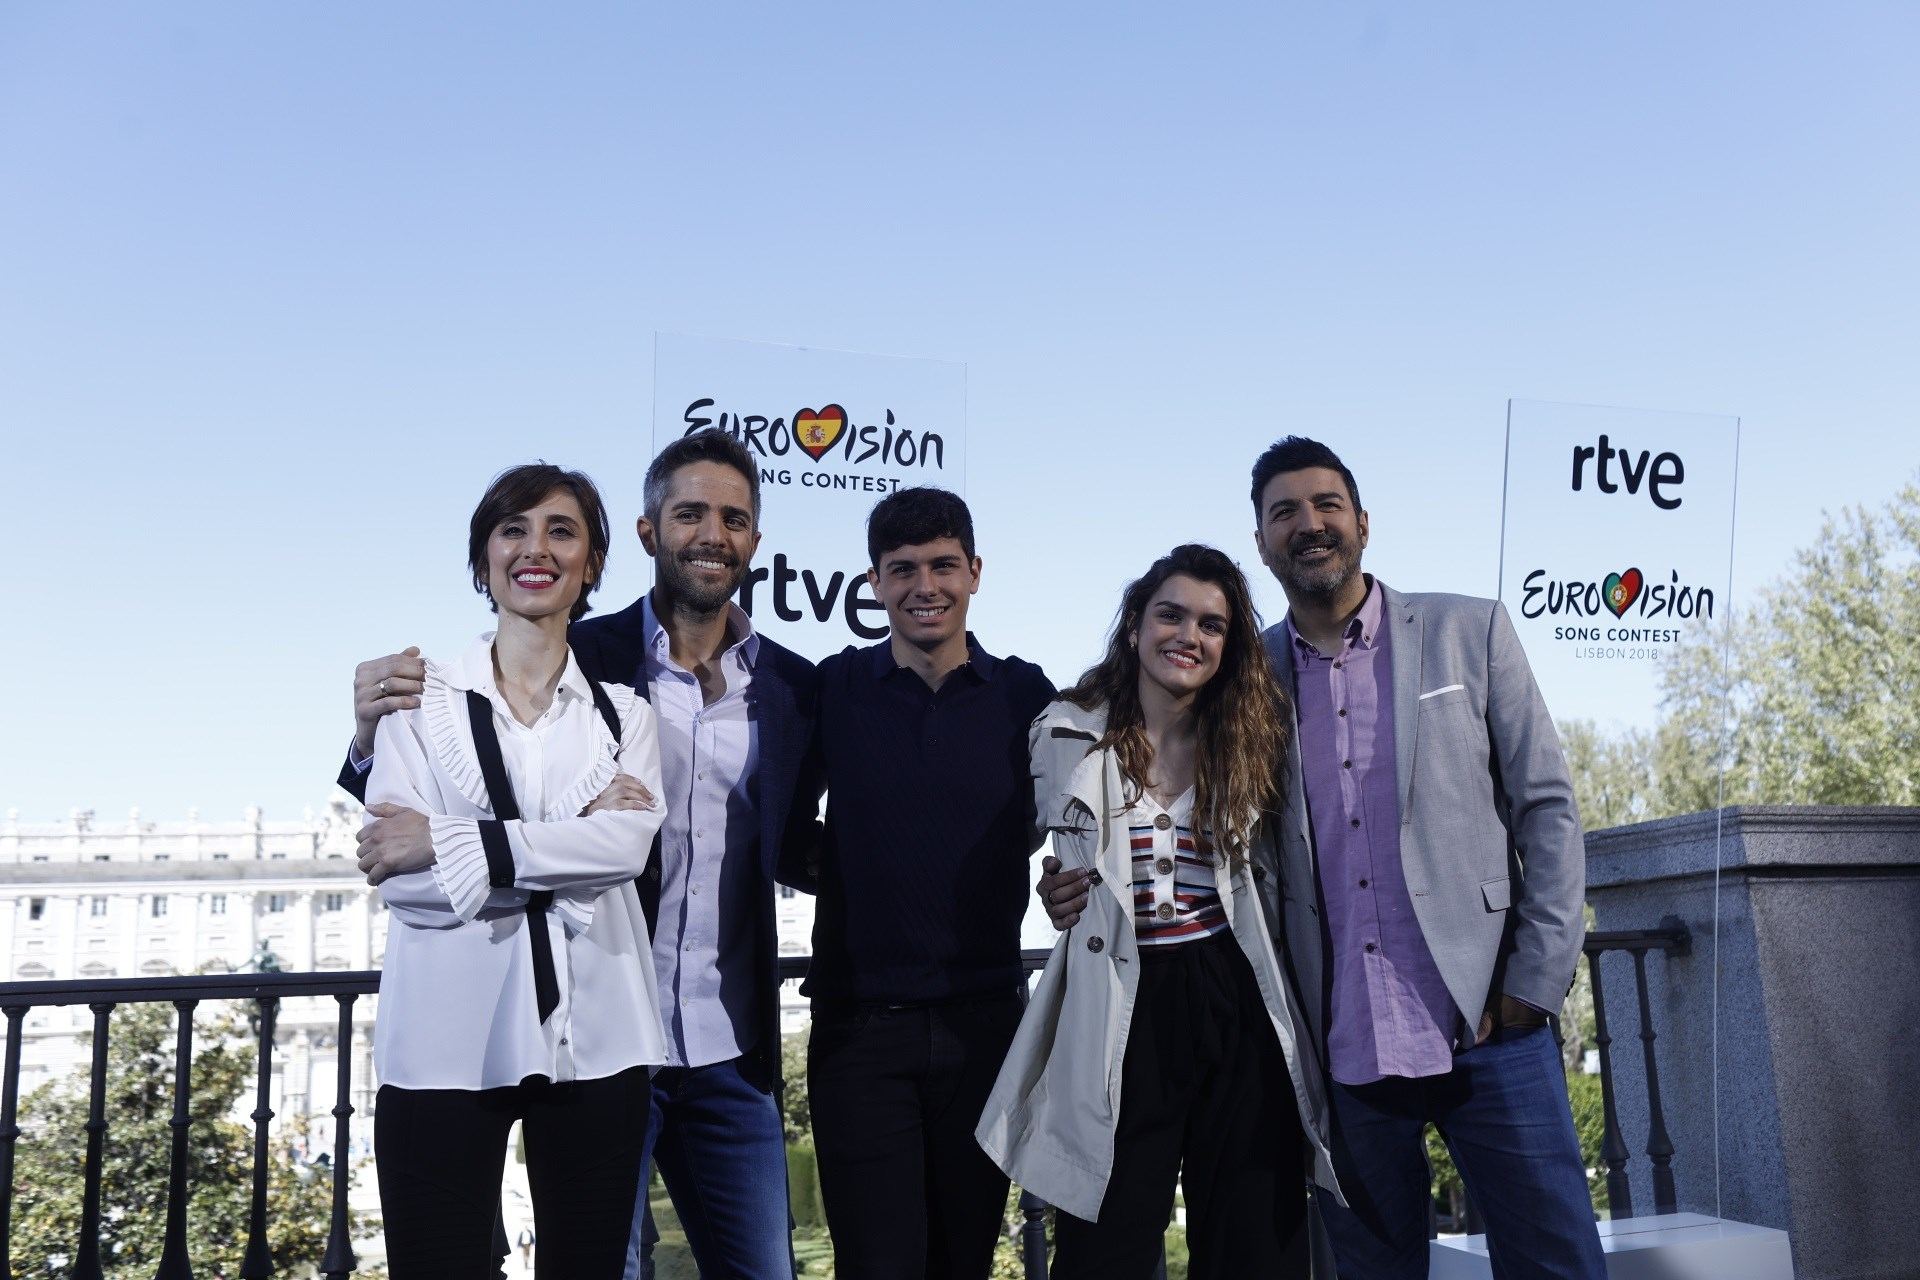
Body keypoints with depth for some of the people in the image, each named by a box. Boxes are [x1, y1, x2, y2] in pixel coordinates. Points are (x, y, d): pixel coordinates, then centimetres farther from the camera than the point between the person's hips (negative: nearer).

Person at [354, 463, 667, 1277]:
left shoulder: (622, 712, 9)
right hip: (448, 1044, -1)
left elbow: (629, 843, -11)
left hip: (594, 1041, 2)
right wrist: (569, 853, -13)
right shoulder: (422, 699, 5)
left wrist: (449, 844, -16)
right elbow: (396, 874, -8)